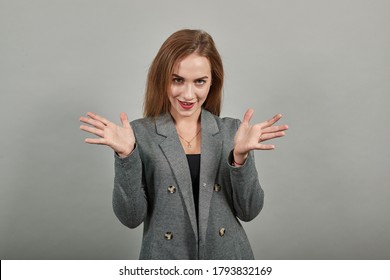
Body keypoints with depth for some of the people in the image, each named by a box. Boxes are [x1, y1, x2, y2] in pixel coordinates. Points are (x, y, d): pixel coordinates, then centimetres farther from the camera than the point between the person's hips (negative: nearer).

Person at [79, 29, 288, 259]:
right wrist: (126, 155, -22)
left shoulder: (232, 130, -2)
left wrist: (240, 155, -20)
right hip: (166, 263, -1)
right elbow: (131, 217, -10)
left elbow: (249, 211, -6)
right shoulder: (140, 134, -7)